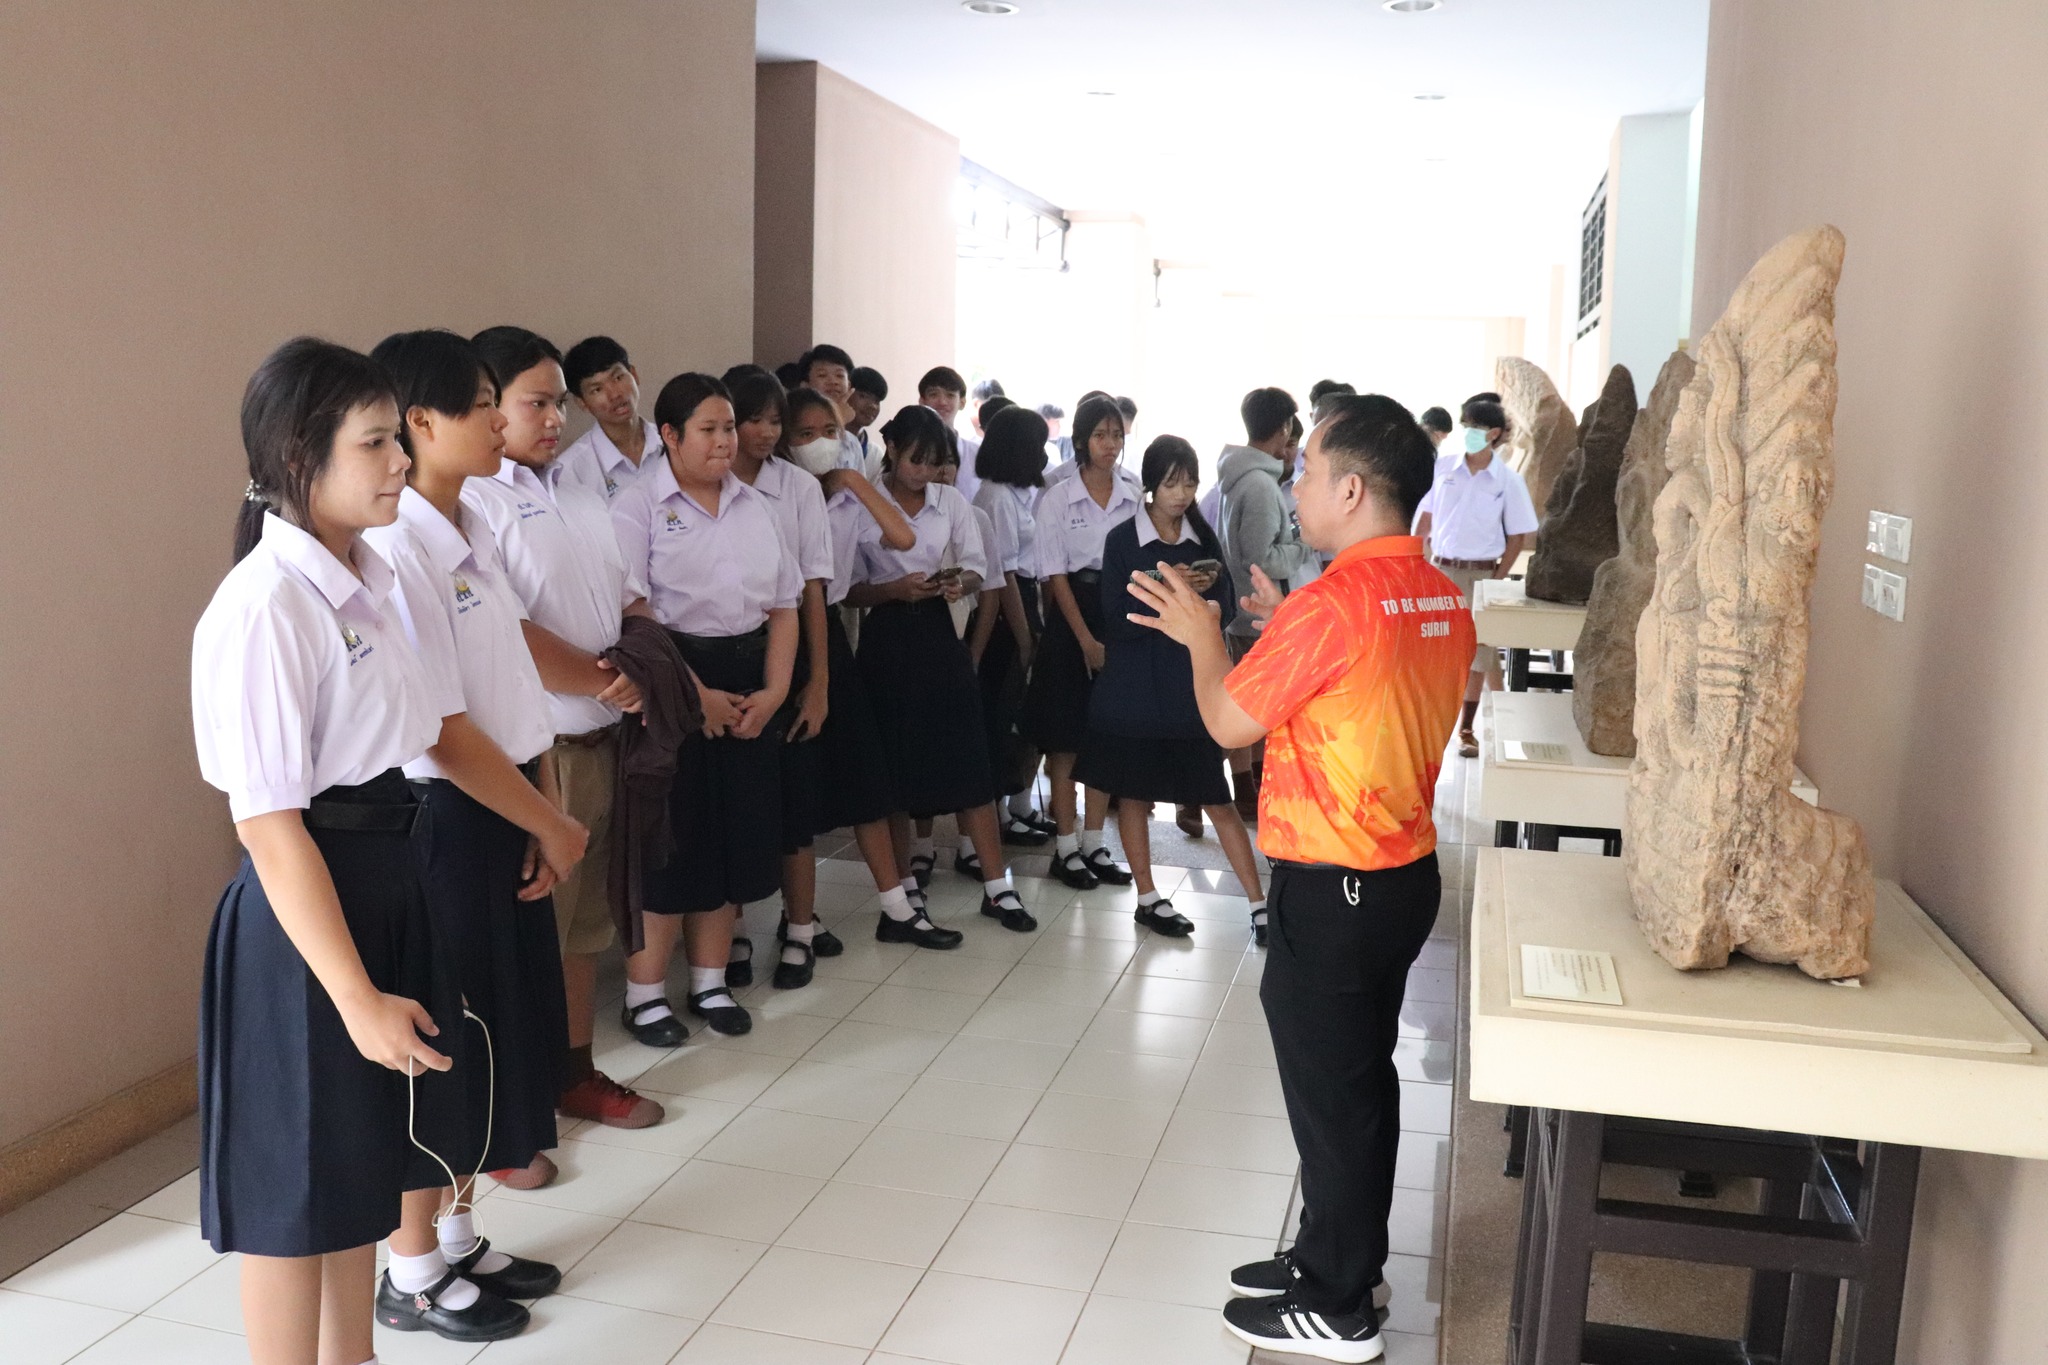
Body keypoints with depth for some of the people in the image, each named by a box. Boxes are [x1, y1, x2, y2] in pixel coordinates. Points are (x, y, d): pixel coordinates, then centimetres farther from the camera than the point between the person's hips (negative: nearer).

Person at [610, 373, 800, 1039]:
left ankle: (710, 983, 25)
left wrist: (773, 689, -2)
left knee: (737, 832, 10)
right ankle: (644, 994, 13)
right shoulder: (637, 507, -6)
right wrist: (696, 695, -15)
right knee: (667, 839, -2)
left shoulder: (755, 505, 12)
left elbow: (783, 605, 10)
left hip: (747, 681, 6)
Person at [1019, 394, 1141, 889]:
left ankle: (1093, 844, 18)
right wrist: (1086, 639, -11)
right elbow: (1056, 575, -6)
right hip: (1072, 614, -3)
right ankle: (1065, 847, 11)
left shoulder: (1135, 496, 5)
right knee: (1065, 737, 2)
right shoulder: (1058, 498, -3)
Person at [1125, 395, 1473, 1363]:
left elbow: (1230, 722, -14)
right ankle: (1345, 1259, 36)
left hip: (1332, 889, -9)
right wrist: (1283, 631, 13)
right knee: (1360, 1077, 20)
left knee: (1328, 1091, 5)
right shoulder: (1440, 598, 4)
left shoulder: (1334, 602, -22)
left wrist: (1202, 635, 2)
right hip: (1404, 872, 9)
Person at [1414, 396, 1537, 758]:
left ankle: (1467, 729, 14)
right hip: (1441, 568, 2)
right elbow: (1424, 519, 6)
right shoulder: (1442, 469, 0)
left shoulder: (1508, 480, -5)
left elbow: (1517, 537, -2)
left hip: (1481, 572, -2)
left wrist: (1497, 580, -8)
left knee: (1476, 650, 3)